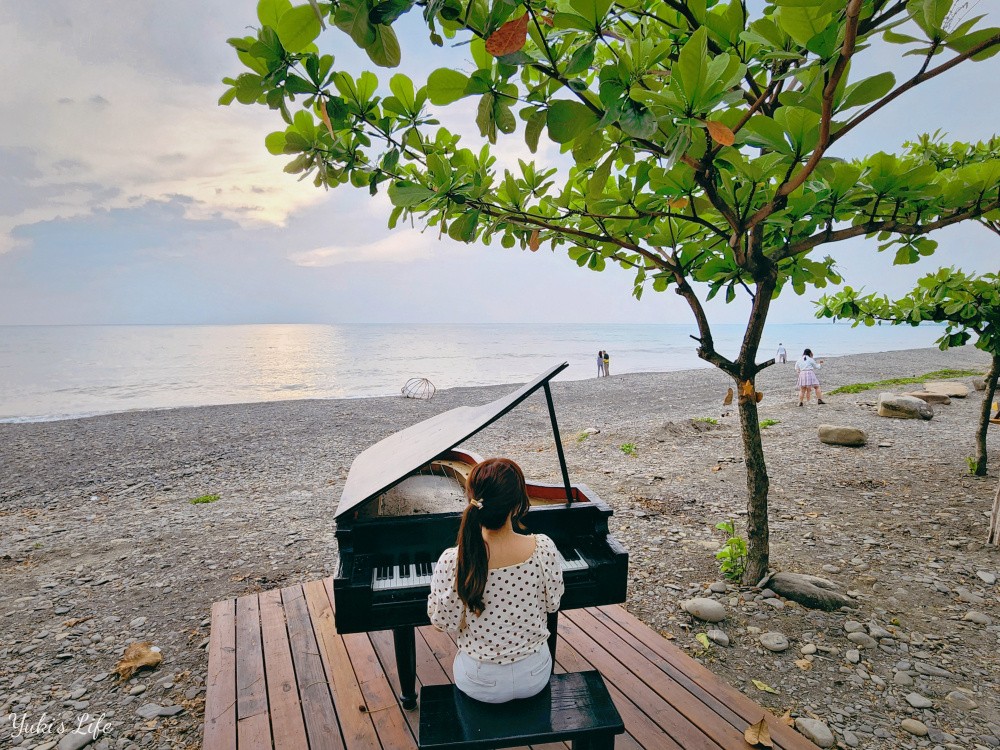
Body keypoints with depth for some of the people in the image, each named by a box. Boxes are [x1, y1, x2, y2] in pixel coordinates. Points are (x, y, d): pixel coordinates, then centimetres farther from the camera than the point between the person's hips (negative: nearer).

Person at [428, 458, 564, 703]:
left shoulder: (452, 562, -28)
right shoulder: (543, 548, -23)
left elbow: (444, 623, -12)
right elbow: (552, 604, -6)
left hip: (481, 683, -1)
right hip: (535, 675, 1)